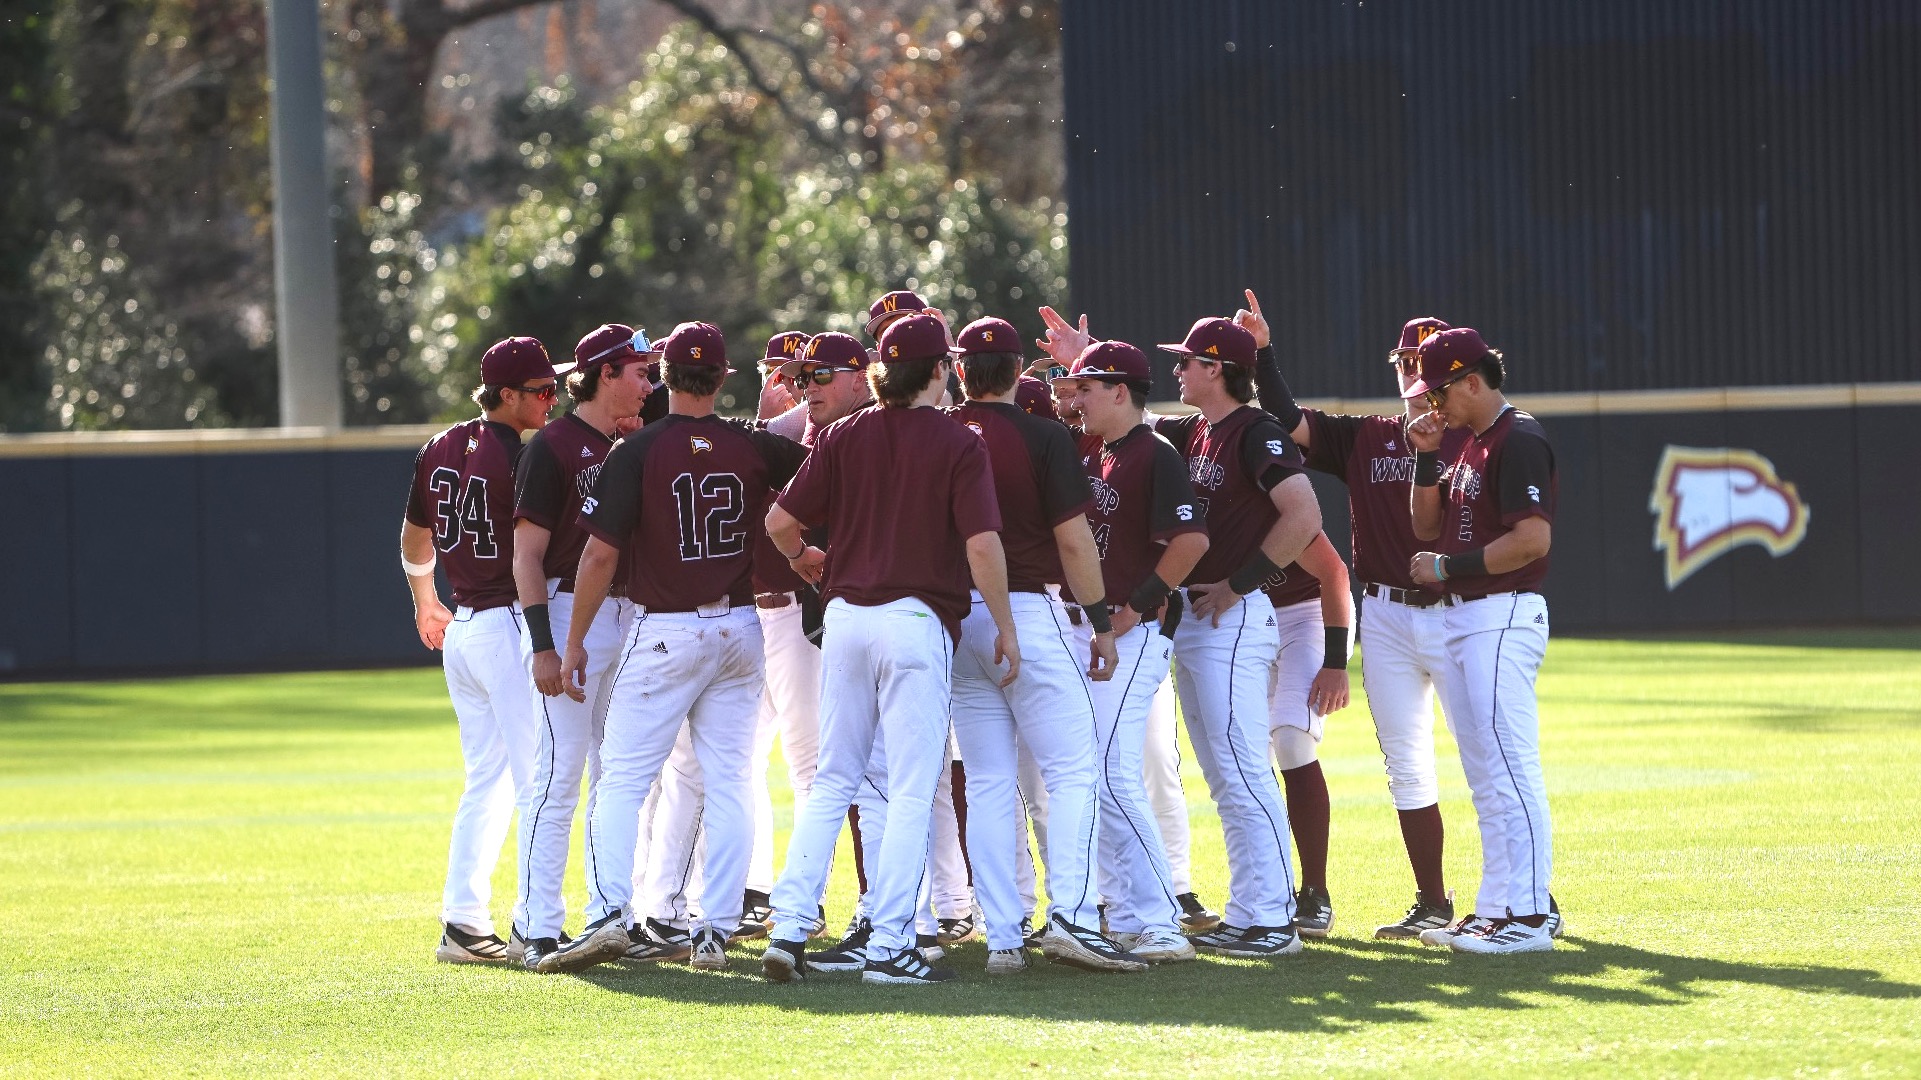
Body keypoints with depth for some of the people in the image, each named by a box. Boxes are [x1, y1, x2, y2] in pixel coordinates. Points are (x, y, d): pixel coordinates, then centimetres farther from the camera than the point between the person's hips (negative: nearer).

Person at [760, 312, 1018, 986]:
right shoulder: (958, 446, -6)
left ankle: (789, 926, 3)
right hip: (918, 621, -4)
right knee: (911, 790, 0)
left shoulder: (844, 437, 5)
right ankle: (889, 946, -4)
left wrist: (806, 560, 24)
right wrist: (1005, 626, -4)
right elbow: (982, 545, -14)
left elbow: (780, 521, 3)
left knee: (832, 781, 12)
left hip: (846, 617, 4)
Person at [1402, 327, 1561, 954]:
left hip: (1503, 616, -10)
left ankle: (1529, 917, -12)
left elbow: (1533, 539, -22)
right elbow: (1426, 526, 21)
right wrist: (1427, 457, 7)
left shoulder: (1519, 440, -13)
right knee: (1485, 777, 12)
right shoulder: (1469, 444, 17)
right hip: (1462, 619, 10)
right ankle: (1498, 907, 16)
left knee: (1510, 769, -11)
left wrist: (1447, 567, -15)